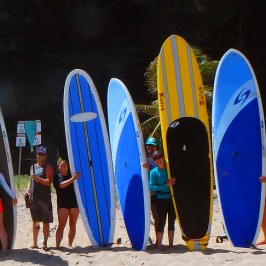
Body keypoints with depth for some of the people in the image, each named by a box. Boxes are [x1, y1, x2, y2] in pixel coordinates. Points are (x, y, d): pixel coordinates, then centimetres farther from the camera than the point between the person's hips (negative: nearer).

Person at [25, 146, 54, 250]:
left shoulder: (48, 167, -2)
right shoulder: (33, 166, 17)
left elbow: (48, 182, -13)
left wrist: (38, 179, -25)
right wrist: (27, 191, 7)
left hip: (44, 198, -6)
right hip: (33, 197, 6)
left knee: (45, 221, -3)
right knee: (34, 221, 11)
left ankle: (45, 243, 0)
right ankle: (35, 243, 17)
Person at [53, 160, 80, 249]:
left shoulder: (72, 176, 14)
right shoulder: (57, 177, 5)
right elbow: (61, 185, -14)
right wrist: (72, 179, -18)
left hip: (74, 203, 3)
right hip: (62, 204, -3)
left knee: (73, 225, 6)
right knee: (61, 225, -9)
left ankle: (70, 245, 13)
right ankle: (57, 245, -10)